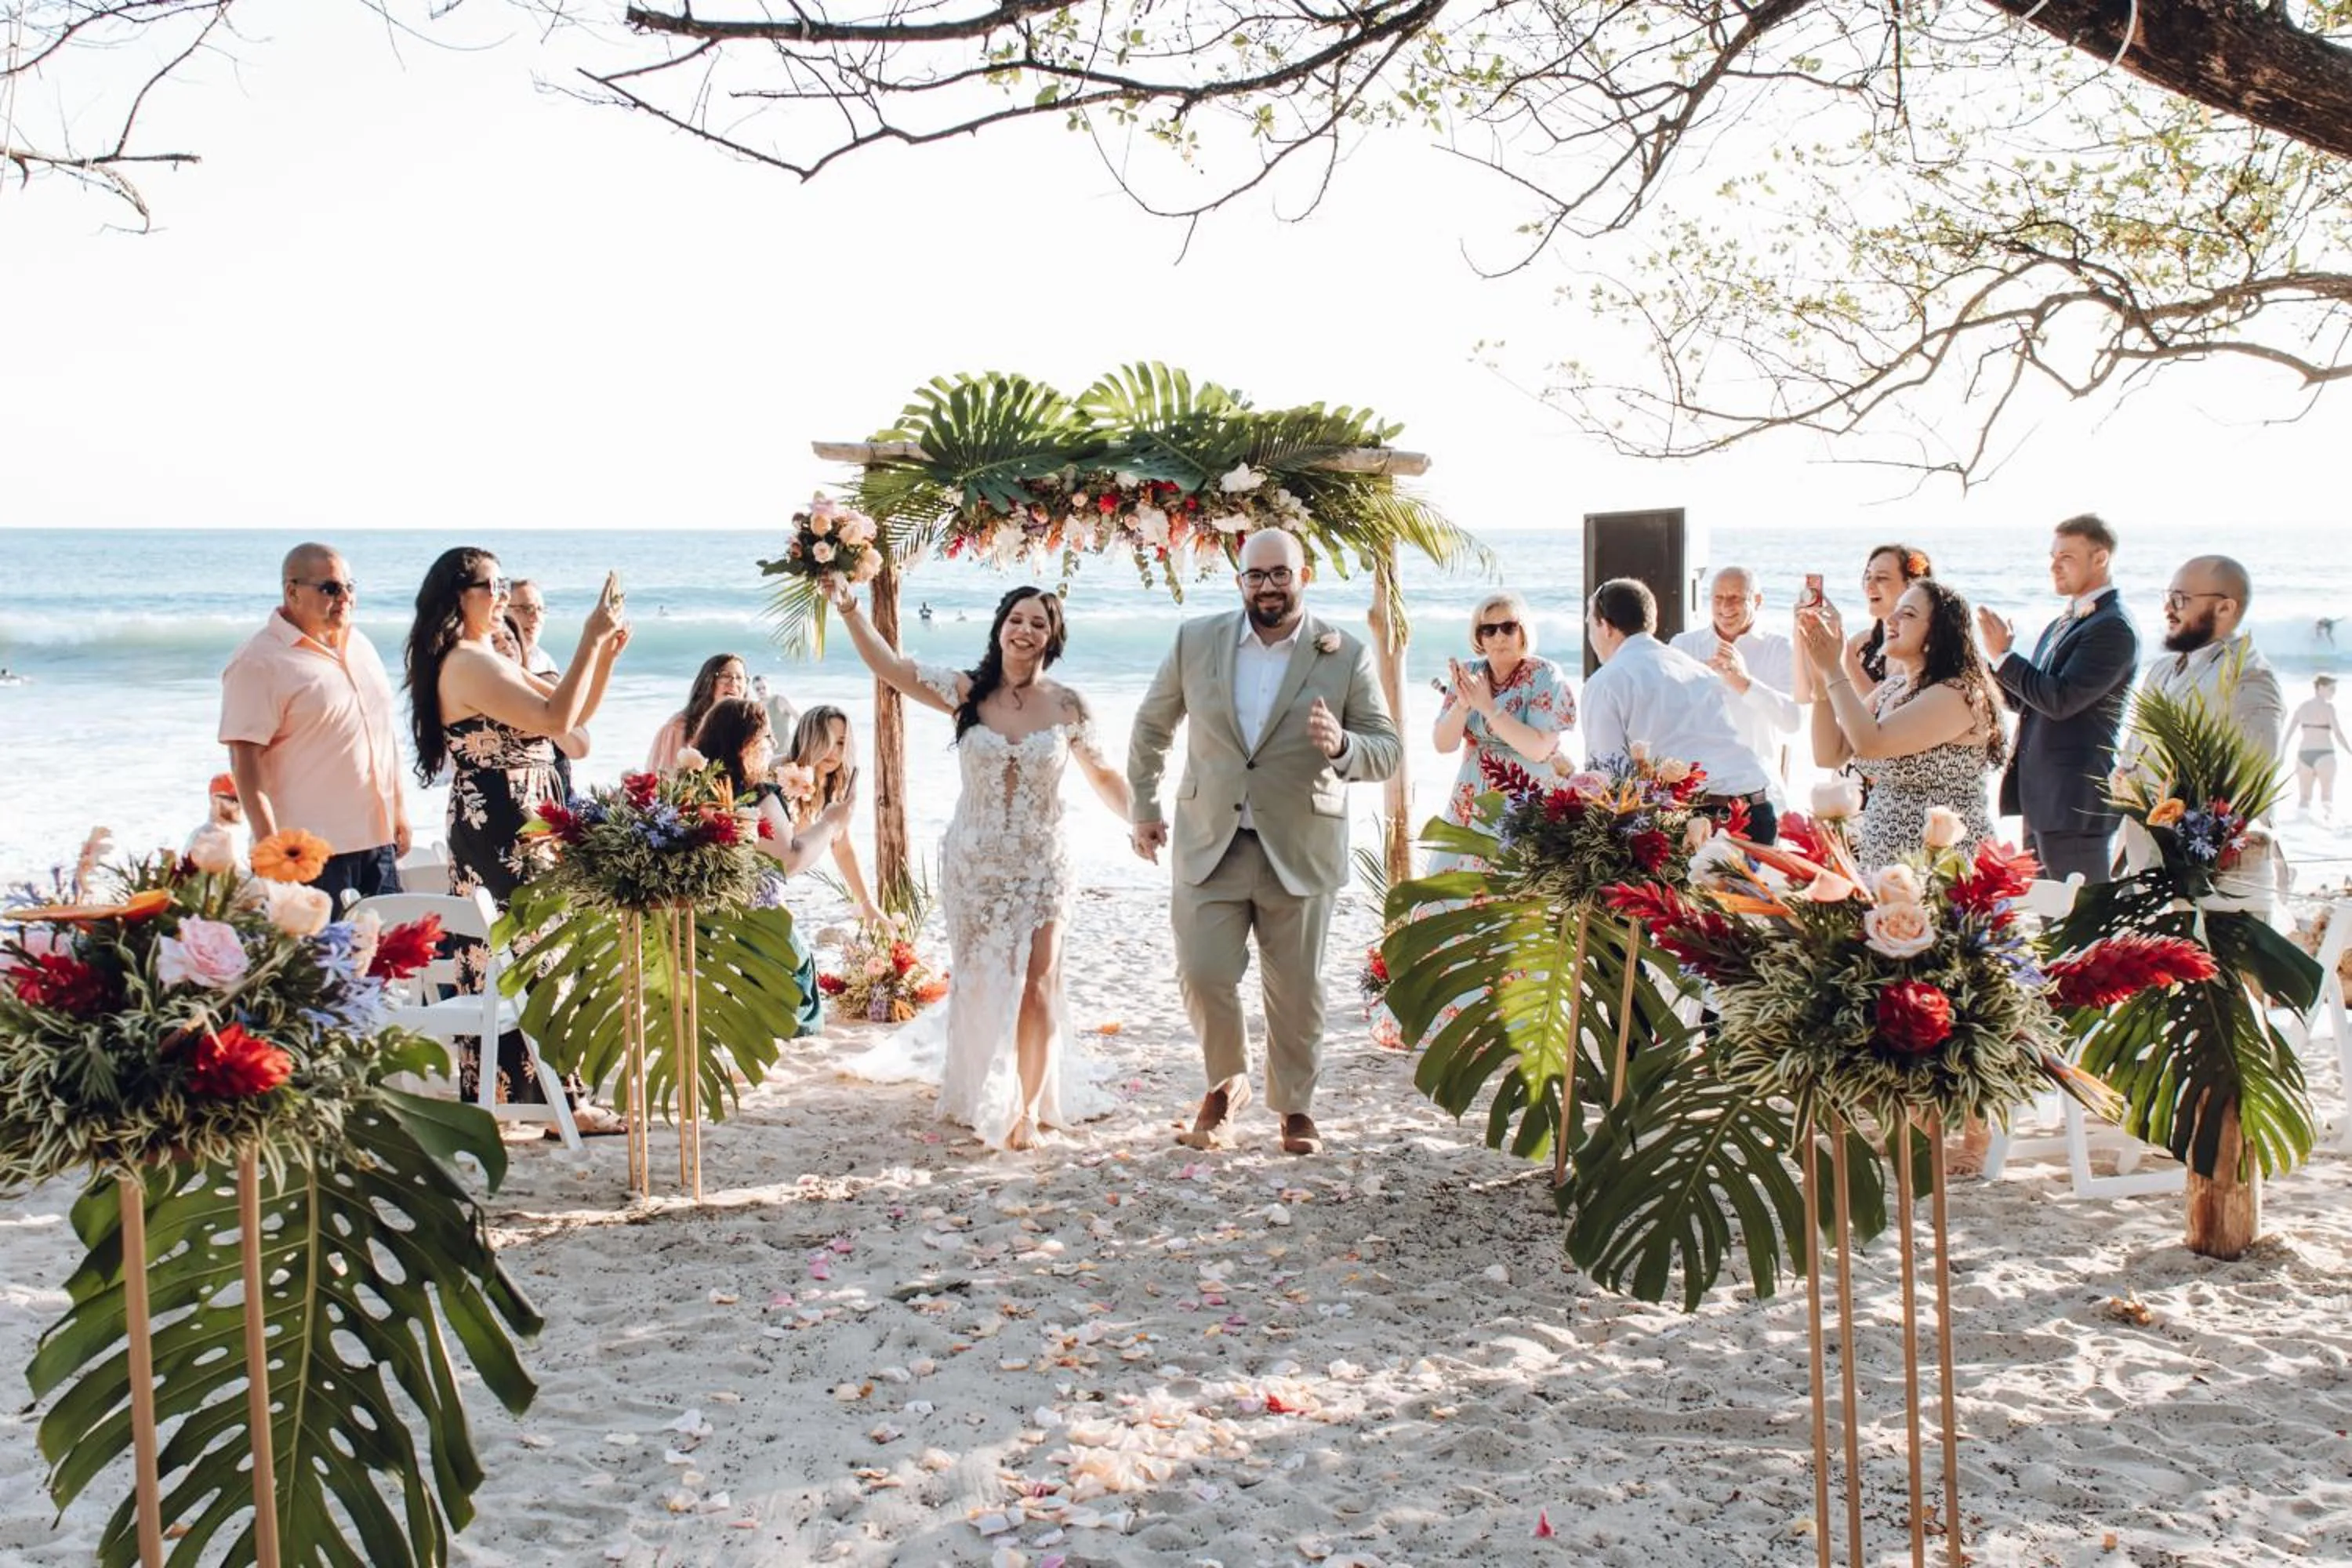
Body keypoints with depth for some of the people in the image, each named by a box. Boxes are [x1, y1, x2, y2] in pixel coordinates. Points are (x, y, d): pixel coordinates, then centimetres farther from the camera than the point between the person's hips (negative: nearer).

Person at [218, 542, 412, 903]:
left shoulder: (360, 646, 14)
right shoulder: (260, 663, -10)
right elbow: (245, 761, -15)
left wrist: (399, 809, 18)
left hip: (378, 840, 7)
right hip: (312, 851, -7)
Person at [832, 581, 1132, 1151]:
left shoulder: (1067, 707, -3)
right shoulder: (967, 692, -4)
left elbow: (1102, 776, 7)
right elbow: (891, 666, -8)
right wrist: (851, 612, -19)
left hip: (1040, 866, -1)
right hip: (974, 863, 1)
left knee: (1037, 986, -3)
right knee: (980, 984, 11)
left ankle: (1029, 1108, 13)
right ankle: (983, 1099, 31)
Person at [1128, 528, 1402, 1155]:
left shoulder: (1345, 656, -4)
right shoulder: (1196, 640, 1)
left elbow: (1388, 750, -3)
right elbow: (1151, 725, 14)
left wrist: (1341, 747, -24)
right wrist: (1144, 806, 14)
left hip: (1300, 850, -1)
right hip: (1210, 845, 1)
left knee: (1297, 989, 7)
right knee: (1203, 975, -3)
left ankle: (1294, 1104, 28)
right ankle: (1227, 1084, 24)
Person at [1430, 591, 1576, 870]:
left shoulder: (1545, 676, -8)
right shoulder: (1469, 674, 5)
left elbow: (1538, 749, -17)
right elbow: (1444, 744, 1)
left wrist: (1488, 707, -20)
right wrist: (1462, 704, -16)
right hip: (1472, 806, 5)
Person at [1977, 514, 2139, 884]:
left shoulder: (2113, 627, -13)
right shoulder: (2061, 625, 17)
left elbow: (2062, 700, -22)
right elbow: (2029, 700, 18)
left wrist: (2003, 655, -15)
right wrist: (1999, 659, 1)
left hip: (2075, 800, -10)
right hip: (2041, 797, 10)